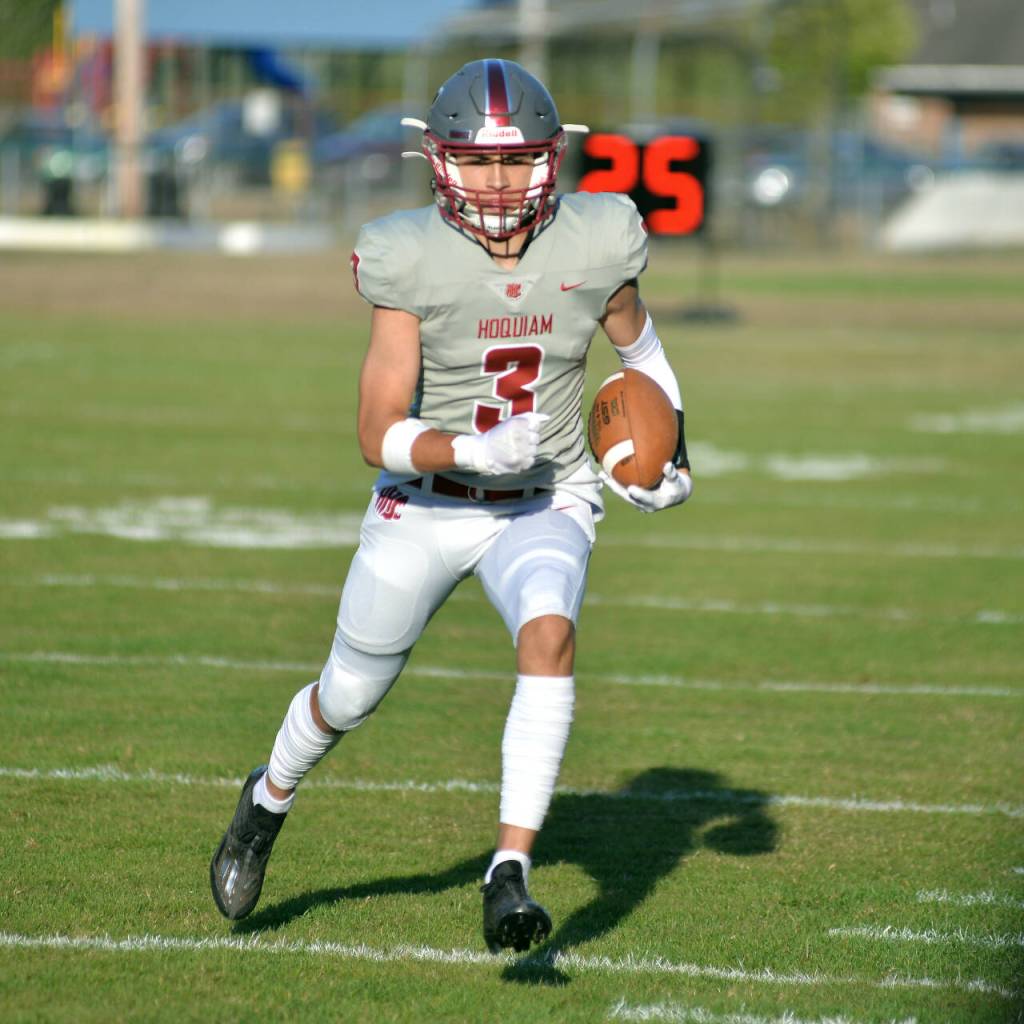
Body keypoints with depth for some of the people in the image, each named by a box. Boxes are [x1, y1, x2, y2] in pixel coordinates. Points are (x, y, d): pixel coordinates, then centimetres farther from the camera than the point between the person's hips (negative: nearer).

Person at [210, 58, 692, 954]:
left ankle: (511, 874, -29)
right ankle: (270, 799, 49)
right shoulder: (411, 262, -20)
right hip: (427, 506, 0)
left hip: (546, 509, 1)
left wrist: (668, 455, 9)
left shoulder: (596, 244, -13)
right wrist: (474, 452, -36)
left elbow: (639, 346, 10)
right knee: (350, 696, 15)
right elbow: (379, 437, -21)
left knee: (550, 636, -30)